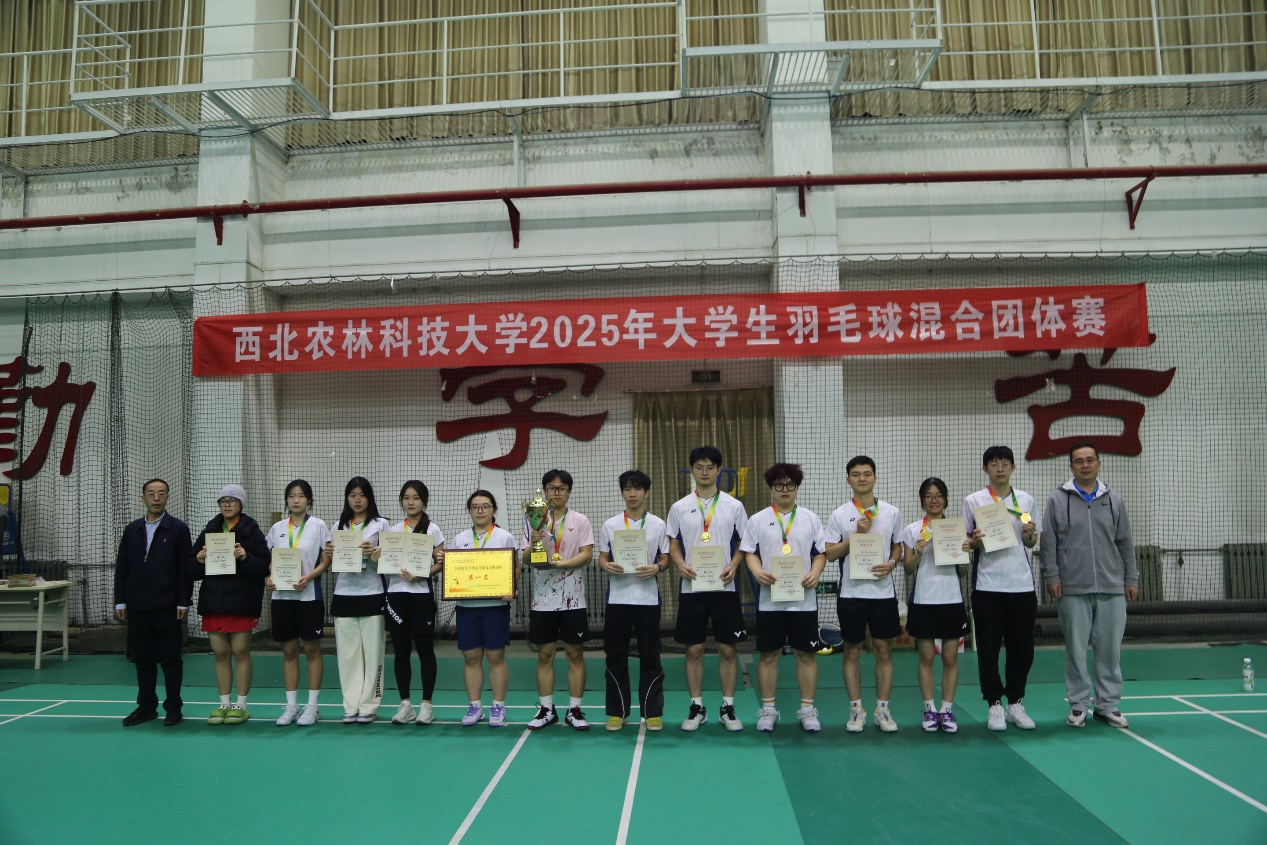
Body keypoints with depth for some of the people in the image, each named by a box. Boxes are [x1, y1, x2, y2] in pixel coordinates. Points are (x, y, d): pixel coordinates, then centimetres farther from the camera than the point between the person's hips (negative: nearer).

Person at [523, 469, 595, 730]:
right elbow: (526, 560, -1)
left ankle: (574, 710, 12)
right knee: (544, 655, 7)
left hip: (572, 599, -1)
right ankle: (546, 709, 17)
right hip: (542, 599, 1)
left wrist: (560, 564, -22)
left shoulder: (580, 521, 0)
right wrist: (534, 544, -22)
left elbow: (587, 555, -9)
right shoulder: (535, 522, 4)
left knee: (575, 654, 3)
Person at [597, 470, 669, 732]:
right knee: (615, 656, 5)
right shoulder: (610, 525, 4)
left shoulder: (658, 524, 3)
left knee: (650, 656, 5)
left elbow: (665, 559, 5)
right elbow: (602, 557, 7)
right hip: (617, 597, 1)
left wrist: (656, 568, -17)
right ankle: (617, 712, 17)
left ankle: (652, 712, 16)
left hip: (648, 597, -1)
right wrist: (608, 566, -15)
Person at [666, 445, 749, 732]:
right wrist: (681, 565, -13)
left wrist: (733, 566, -13)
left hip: (724, 587, 0)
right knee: (694, 650, 4)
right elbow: (673, 546, 7)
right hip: (691, 588, 1)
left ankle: (728, 708, 15)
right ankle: (697, 708, 16)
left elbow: (743, 544, 5)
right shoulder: (679, 507, 5)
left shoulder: (734, 506, 3)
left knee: (727, 649, 3)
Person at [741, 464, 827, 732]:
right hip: (770, 598, 0)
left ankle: (807, 709, 17)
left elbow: (821, 553, 6)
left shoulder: (811, 519, 7)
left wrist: (815, 573, -13)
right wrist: (757, 571, -17)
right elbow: (749, 553, 2)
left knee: (806, 654, 6)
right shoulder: (758, 520, 5)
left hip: (804, 598, 1)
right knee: (768, 655, 5)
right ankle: (768, 710, 16)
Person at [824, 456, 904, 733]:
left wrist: (891, 563, -7)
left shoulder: (892, 512, 5)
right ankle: (856, 709, 16)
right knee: (852, 651, 6)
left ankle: (882, 709, 16)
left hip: (883, 591, 1)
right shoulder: (839, 515, 0)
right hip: (851, 592, -1)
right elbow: (830, 553, -4)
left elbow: (898, 546, 14)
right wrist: (856, 534, -15)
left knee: (884, 650, 5)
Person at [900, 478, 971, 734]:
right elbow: (908, 569, 2)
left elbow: (963, 569, 8)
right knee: (926, 658, 3)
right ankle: (929, 710, 12)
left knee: (950, 658, 4)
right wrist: (918, 552, -15)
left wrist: (965, 552, -11)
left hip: (952, 599, 1)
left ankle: (947, 710, 14)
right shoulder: (912, 531, 3)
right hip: (923, 600, -1)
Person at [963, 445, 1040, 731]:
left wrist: (1030, 534, -7)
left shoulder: (1026, 500, 8)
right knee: (988, 649, 1)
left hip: (1022, 585, 2)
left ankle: (1015, 703, 21)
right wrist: (974, 542, -17)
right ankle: (995, 705, 13)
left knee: (1022, 649, 7)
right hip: (987, 587, -2)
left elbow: (1031, 542, 14)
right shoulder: (973, 501, 1)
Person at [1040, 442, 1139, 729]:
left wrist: (1131, 579, 10)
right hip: (1073, 588, -2)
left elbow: (1125, 543, 13)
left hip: (1112, 588, 2)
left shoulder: (1113, 499, 10)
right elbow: (1048, 543, 1)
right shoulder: (1058, 499, 3)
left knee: (1110, 647, 5)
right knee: (1076, 647, 3)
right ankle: (1078, 705, 13)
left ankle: (1107, 705, 16)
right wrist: (1052, 577, -5)